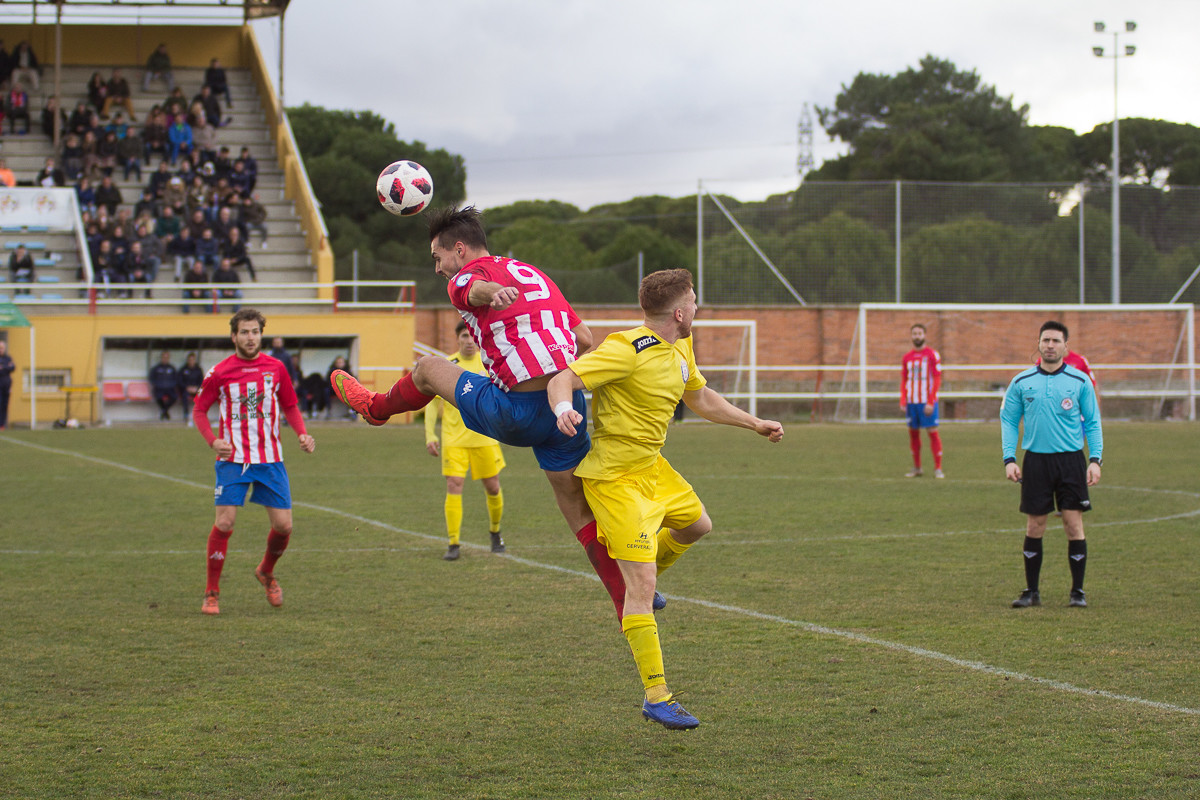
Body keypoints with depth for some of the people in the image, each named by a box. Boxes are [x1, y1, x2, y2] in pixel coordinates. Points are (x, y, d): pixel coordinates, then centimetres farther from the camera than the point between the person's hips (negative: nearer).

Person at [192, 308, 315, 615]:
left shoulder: (275, 368, 4)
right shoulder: (219, 372, -3)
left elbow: (290, 406, 16)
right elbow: (199, 410, 6)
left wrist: (302, 433, -3)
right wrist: (213, 440, -12)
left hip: (270, 458, 3)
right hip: (233, 460, -2)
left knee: (283, 525, -1)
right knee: (224, 523, -12)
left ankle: (266, 573, 29)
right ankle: (211, 593, 2)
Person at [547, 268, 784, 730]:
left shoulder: (681, 349, 7)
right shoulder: (628, 350, -22)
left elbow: (701, 399, 25)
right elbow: (562, 379, -27)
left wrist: (755, 424, 27)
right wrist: (563, 408, -48)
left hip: (652, 466, 9)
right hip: (615, 477, -9)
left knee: (698, 524, 26)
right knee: (641, 586, -12)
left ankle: (640, 578, 48)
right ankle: (656, 697, -9)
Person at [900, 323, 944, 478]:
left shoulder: (932, 354, -3)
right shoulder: (907, 357, 12)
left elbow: (937, 380, -6)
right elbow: (904, 381, 15)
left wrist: (930, 402, -14)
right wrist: (903, 400, 2)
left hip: (927, 402, -5)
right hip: (911, 402, 5)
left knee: (933, 432, -7)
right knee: (913, 433, 6)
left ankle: (938, 468, -5)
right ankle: (917, 468, 14)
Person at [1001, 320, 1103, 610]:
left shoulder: (1080, 381, 2)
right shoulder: (1021, 383, 4)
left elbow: (1093, 423, 6)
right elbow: (1008, 420, 9)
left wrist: (1095, 459, -5)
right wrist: (1009, 459, -2)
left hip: (1071, 460, -1)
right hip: (1036, 460, 1)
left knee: (1074, 524, -3)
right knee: (1034, 527, 4)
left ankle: (1078, 591, 7)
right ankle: (1031, 591, 14)